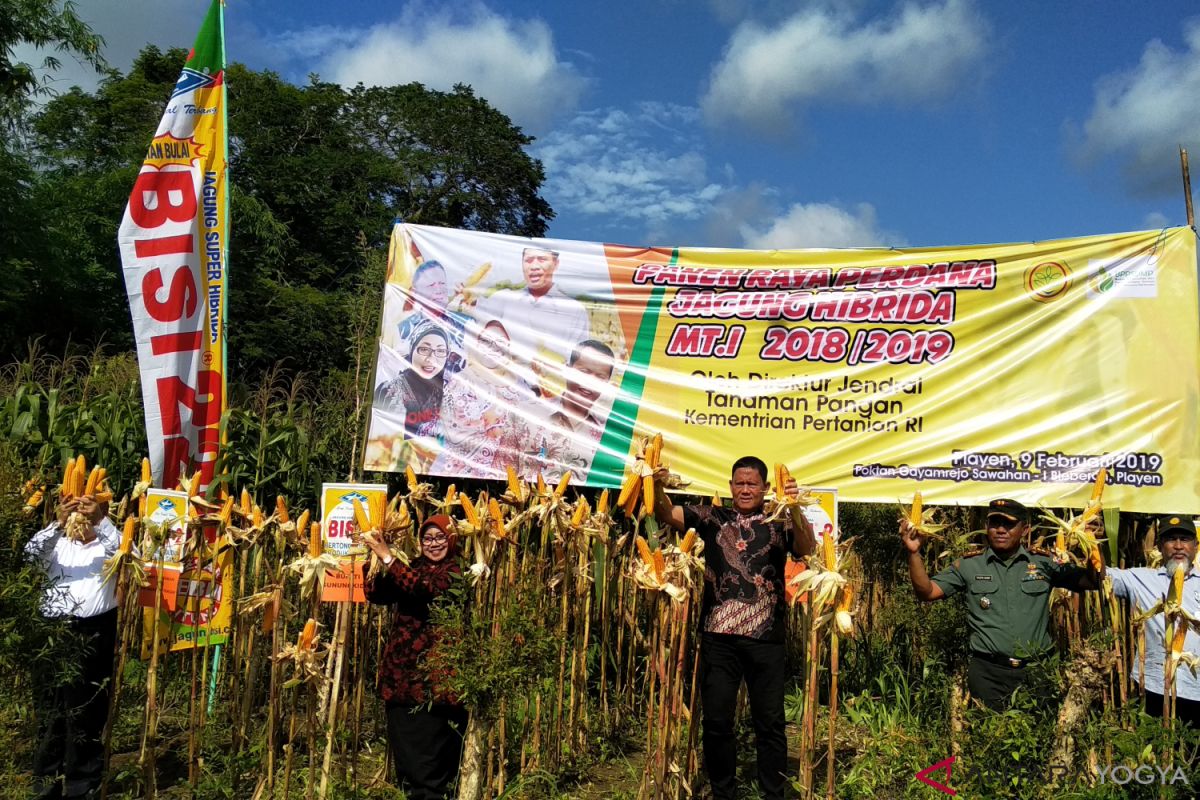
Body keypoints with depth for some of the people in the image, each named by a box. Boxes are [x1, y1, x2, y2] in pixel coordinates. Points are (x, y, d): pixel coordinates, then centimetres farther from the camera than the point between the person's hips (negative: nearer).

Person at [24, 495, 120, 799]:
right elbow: (31, 552, -5)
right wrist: (59, 523, -19)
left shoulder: (109, 545, 6)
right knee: (50, 708, 11)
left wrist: (100, 521, -22)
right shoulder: (59, 543, 14)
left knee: (86, 711, 2)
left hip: (93, 634, -3)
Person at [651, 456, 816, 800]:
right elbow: (666, 514, -2)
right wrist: (657, 486, -24)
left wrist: (794, 508, -31)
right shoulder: (712, 517, 7)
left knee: (770, 721, 9)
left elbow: (807, 548, -13)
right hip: (719, 636, 1)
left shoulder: (779, 523, 5)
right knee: (717, 720, 9)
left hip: (765, 638, -1)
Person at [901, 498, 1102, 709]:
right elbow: (927, 592, -2)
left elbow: (1093, 582, 6)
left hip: (1037, 669, 1)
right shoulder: (969, 565, 3)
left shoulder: (1043, 562, 6)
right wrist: (914, 553, -16)